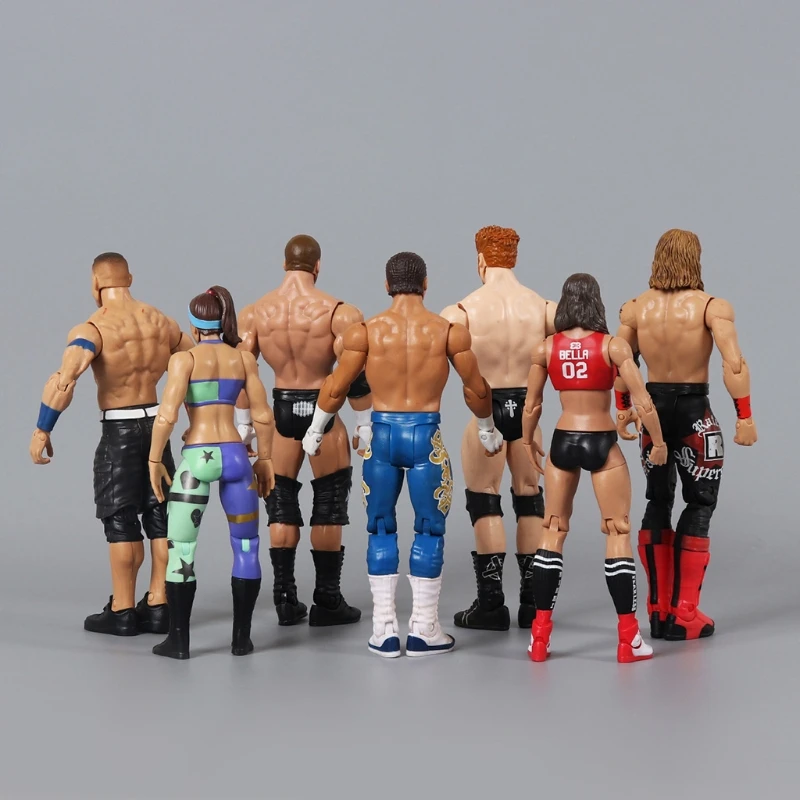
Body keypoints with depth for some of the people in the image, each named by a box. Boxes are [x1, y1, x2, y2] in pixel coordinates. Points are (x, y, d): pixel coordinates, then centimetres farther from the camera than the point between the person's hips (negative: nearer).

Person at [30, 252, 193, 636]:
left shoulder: (93, 329, -14)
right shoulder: (161, 323, 6)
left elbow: (63, 380, -28)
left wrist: (42, 431, -21)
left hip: (119, 431, -5)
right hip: (157, 423, 5)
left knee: (121, 521, 2)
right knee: (160, 517, 10)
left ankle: (122, 612, 8)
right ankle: (158, 606, 16)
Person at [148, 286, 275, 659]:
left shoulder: (184, 359, -4)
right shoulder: (244, 359, 5)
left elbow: (167, 415, -12)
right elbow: (263, 417, 6)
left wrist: (155, 460, -2)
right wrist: (264, 458, 18)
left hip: (196, 457, -3)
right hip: (235, 455, 3)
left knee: (181, 550, 6)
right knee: (246, 547, 13)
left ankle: (178, 639, 8)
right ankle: (241, 637, 14)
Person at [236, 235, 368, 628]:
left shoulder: (253, 314, 0)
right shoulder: (338, 313, -11)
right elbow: (355, 374, -12)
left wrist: (243, 425, 14)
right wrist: (365, 426, -3)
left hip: (281, 411, 3)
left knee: (281, 504, 13)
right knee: (329, 507, 8)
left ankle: (285, 601, 13)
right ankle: (327, 601, 11)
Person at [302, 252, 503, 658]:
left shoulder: (365, 331, -1)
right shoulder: (449, 331, -1)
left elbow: (335, 387, 3)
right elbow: (477, 389, 9)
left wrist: (315, 432, 19)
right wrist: (487, 429, 26)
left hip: (382, 434, 1)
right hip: (426, 434, -1)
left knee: (381, 530, 12)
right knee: (429, 531, 10)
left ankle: (384, 631, 13)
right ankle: (424, 630, 13)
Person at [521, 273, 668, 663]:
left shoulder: (545, 349, -1)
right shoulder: (613, 346, -8)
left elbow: (531, 407, 6)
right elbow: (643, 403, -10)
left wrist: (528, 442, 22)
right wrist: (659, 442, 4)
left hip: (563, 443, 3)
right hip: (602, 444, -3)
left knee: (553, 534, 12)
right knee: (618, 535, 4)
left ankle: (540, 635, 13)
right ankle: (629, 638, 4)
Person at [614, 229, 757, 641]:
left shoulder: (635, 309, 1)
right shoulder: (711, 307, -12)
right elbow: (734, 364, -21)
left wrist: (623, 409, 19)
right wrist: (744, 417, -14)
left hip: (652, 406, 4)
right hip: (694, 410, -4)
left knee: (658, 502, 17)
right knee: (699, 504, 6)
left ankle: (658, 610, 19)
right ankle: (684, 615, 4)